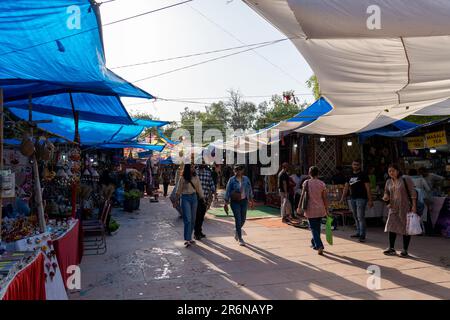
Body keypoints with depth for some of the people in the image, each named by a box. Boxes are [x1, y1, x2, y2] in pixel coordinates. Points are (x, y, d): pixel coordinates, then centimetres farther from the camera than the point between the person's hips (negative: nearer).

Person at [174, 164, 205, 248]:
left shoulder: (196, 177, 5)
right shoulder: (183, 178, -5)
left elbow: (199, 188, 8)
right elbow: (178, 190, 2)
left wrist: (202, 198, 6)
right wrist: (176, 201, 6)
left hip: (194, 197, 4)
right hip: (185, 198, -4)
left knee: (193, 219, 9)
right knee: (188, 219, -12)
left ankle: (189, 238, 21)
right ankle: (187, 239, -10)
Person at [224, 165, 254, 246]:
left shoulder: (246, 179, 2)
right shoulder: (232, 180, -8)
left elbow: (250, 190, 12)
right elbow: (227, 192, -6)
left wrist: (251, 200, 14)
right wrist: (226, 204, -9)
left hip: (244, 201, 4)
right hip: (235, 202, -4)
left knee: (243, 219, 12)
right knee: (238, 219, -5)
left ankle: (237, 232, 41)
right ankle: (240, 239, 6)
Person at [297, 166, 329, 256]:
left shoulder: (306, 183, -6)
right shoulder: (322, 184, -1)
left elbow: (303, 195, -14)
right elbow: (324, 198, 0)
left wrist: (299, 207, -12)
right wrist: (326, 210, 6)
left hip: (310, 210, -3)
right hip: (320, 209, 3)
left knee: (313, 229, 2)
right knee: (317, 228, 18)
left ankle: (319, 246, -13)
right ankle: (314, 243, 35)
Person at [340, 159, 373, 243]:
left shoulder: (363, 175, -2)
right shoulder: (350, 176, 15)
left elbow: (368, 188, -6)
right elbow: (346, 187, 14)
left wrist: (370, 200, -12)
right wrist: (343, 198, 5)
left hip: (361, 198, -6)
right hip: (352, 198, 6)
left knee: (360, 217, -9)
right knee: (356, 217, 11)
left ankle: (362, 235, -6)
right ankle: (358, 232, 20)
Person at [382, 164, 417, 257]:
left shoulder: (406, 179, -8)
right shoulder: (388, 182, 8)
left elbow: (412, 193, -9)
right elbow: (386, 192, 19)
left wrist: (414, 206, -14)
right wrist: (386, 197, -5)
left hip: (405, 208, -5)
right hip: (393, 208, 5)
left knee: (406, 228, 3)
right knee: (391, 227, 2)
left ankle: (405, 250, 13)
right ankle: (391, 248, 11)